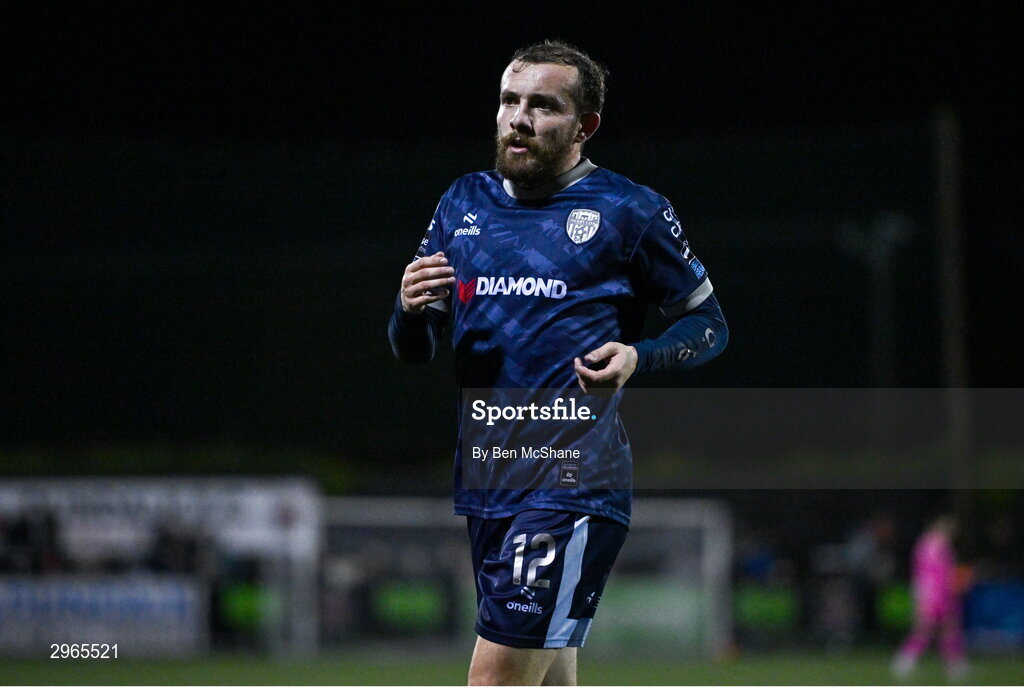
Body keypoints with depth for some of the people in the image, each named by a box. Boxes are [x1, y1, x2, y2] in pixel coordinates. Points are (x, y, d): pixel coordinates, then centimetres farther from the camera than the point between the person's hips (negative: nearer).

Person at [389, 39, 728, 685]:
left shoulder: (629, 211, -2)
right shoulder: (465, 203, 13)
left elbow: (709, 323, 6)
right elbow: (413, 350, 16)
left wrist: (637, 358, -15)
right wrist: (411, 308, -8)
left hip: (574, 482, -6)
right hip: (487, 480, 7)